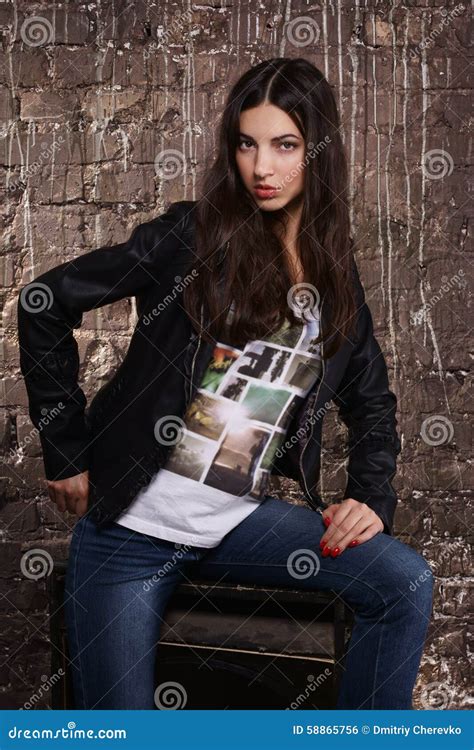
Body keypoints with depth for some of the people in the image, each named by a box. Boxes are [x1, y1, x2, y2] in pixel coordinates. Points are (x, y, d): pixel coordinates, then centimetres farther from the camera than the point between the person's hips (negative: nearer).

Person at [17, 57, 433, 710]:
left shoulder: (336, 278, 6)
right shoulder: (193, 235, -8)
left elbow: (371, 402, 15)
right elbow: (46, 303, -7)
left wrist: (372, 497, -2)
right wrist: (65, 449, -7)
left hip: (241, 522, 4)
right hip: (131, 526, -3)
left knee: (407, 582, -14)